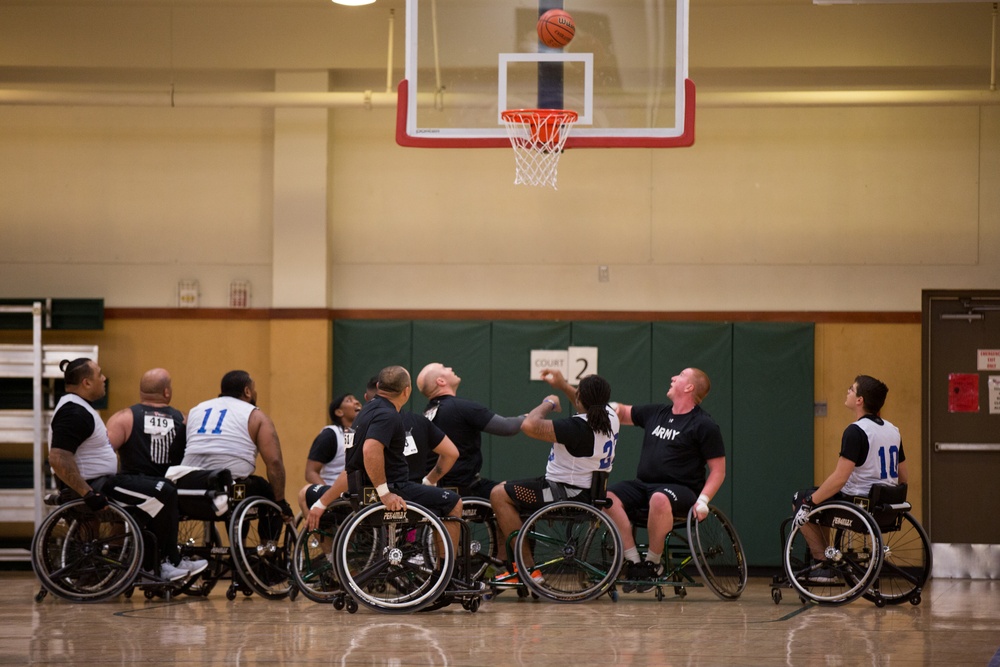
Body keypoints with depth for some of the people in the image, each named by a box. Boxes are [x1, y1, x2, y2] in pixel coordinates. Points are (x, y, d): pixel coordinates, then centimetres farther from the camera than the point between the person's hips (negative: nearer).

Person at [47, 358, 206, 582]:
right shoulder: (73, 413, -19)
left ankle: (170, 563, 7)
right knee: (163, 494, -15)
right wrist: (88, 494, -31)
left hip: (101, 481, 12)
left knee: (164, 490, 12)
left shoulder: (79, 407, 17)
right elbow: (58, 458, -30)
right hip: (93, 485, -12)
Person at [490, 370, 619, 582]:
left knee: (499, 495, -9)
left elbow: (530, 425, -34)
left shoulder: (578, 428, -29)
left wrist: (548, 403, -15)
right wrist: (563, 386, 23)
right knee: (504, 490, 20)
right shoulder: (609, 416, -2)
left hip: (567, 495, -10)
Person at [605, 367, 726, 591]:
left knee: (659, 499, -41)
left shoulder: (705, 425, -2)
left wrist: (703, 500, -18)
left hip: (681, 489, -6)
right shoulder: (656, 414, 16)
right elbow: (622, 413, 26)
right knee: (608, 497, -22)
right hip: (642, 486, 6)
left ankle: (652, 562, -20)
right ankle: (633, 562, -21)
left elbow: (718, 469, -4)